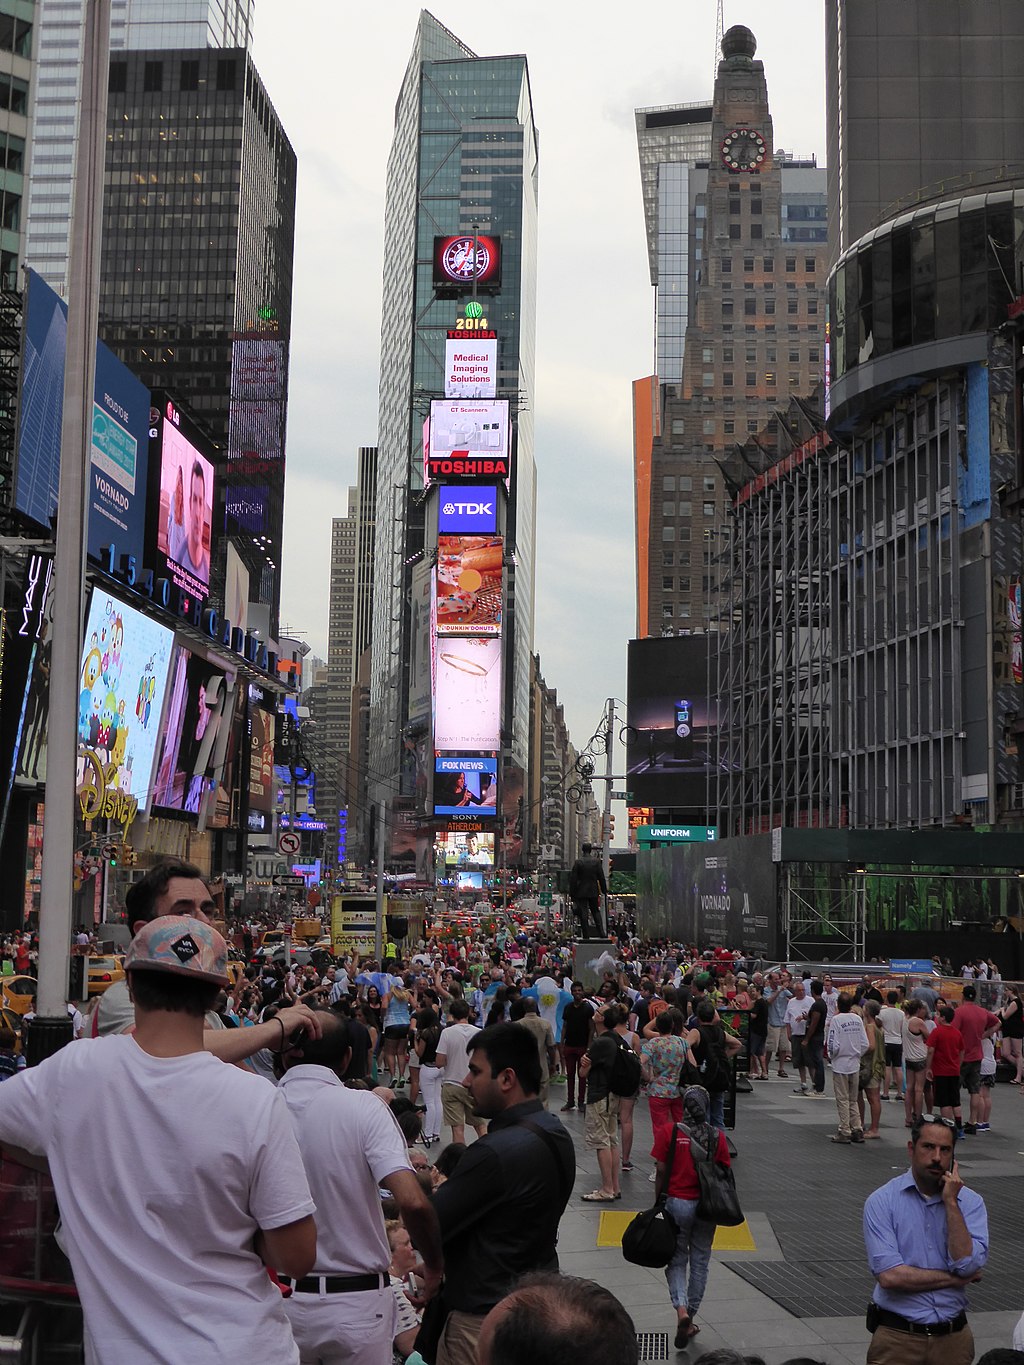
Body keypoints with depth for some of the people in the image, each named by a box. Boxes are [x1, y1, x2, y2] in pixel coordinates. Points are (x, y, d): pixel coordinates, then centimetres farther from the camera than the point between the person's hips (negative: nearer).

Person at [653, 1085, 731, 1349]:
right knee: (700, 1262, 15)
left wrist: (658, 1203, 4)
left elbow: (661, 1172, -7)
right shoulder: (718, 1137, -5)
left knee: (677, 1260, 11)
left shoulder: (668, 1133, -10)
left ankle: (681, 1308, -12)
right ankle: (690, 1320, 23)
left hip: (677, 1203, -2)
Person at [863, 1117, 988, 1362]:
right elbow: (888, 1276, -17)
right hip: (897, 1336, -2)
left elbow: (968, 1266, -13)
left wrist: (950, 1202, -14)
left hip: (952, 1339, 2)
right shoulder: (882, 1201, -8)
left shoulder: (970, 1202, 0)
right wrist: (954, 1279, -9)